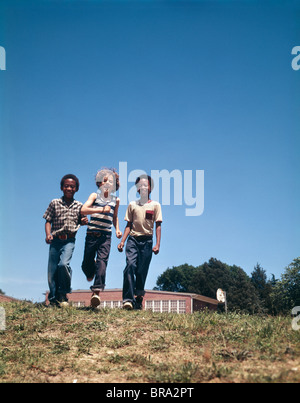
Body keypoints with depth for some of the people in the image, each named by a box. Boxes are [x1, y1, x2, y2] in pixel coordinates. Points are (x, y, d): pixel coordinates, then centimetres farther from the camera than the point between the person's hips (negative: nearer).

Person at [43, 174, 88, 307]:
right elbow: (48, 221, 6)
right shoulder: (55, 203, 7)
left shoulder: (79, 206, 10)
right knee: (52, 271, 1)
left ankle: (63, 295, -5)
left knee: (63, 264, -24)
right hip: (55, 240, 1)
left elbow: (80, 222, 18)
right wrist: (48, 234, -11)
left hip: (69, 240, -1)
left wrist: (84, 222, -5)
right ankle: (53, 299, 18)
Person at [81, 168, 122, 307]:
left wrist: (117, 229, 13)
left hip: (106, 236, 1)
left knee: (102, 262, -15)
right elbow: (83, 210, -13)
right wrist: (101, 209, -20)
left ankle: (96, 292, -22)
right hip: (92, 234, -1)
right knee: (87, 263, 6)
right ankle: (91, 272, 43)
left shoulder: (116, 200, 12)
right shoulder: (95, 196, 3)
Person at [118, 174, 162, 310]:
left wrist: (157, 244, -5)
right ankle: (128, 299, -22)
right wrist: (122, 241, 2)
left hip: (147, 240, -1)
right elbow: (129, 225, 14)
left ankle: (138, 301, 7)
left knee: (142, 271, -1)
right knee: (130, 266, -17)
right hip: (133, 239, 1)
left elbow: (158, 225, 5)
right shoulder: (132, 205, 15)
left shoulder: (155, 205, 10)